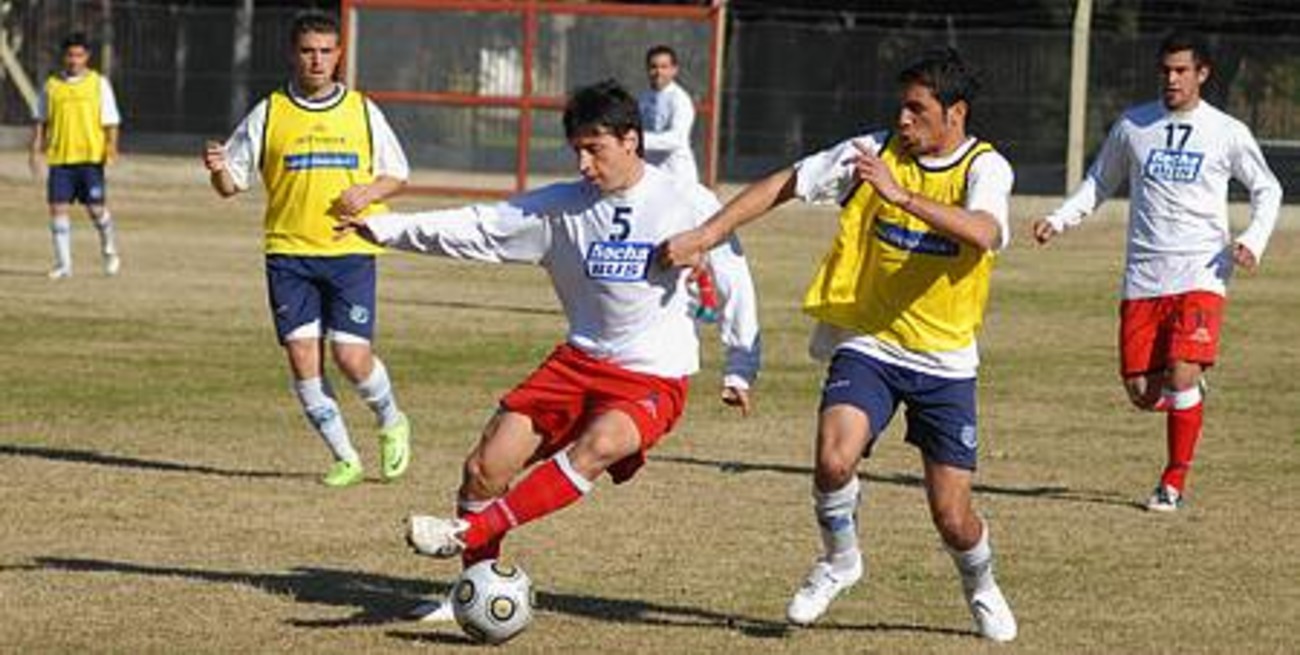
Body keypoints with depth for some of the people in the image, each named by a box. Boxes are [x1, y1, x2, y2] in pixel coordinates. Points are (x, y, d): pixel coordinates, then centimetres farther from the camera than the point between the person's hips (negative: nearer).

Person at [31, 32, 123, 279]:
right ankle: (63, 263, 4)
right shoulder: (52, 85, 8)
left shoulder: (99, 84, 3)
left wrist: (111, 145, -12)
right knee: (58, 207, -4)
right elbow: (41, 121, 15)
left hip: (91, 157, -2)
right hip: (59, 157, 2)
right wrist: (36, 150, 6)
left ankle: (109, 249, 25)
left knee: (96, 208, -3)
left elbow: (111, 121, 2)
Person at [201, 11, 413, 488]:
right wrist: (217, 170, -17)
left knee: (352, 357, -9)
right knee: (302, 357, -5)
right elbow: (232, 184, 6)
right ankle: (345, 458, 9)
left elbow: (397, 174, 14)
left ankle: (391, 423, 21)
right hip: (289, 254, 1)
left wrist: (369, 192, -7)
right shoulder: (269, 114, 5)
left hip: (350, 252, -1)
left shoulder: (363, 111, 7)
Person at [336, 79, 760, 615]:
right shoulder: (561, 207, 2)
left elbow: (733, 283, 4)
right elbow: (480, 229, -1)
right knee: (485, 467, -7)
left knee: (598, 445, -35)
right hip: (580, 360, 4)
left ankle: (469, 533, -35)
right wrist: (385, 228, -8)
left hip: (655, 378, -4)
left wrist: (741, 369, 7)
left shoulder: (688, 205, -6)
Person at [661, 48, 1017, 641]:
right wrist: (706, 235, -7)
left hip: (945, 358, -1)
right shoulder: (877, 151, -4)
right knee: (834, 459, -26)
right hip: (865, 344, 1)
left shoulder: (986, 168, -10)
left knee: (952, 517, 1)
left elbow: (984, 235, -31)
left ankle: (981, 586, 36)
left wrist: (901, 195, -41)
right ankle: (840, 560, 5)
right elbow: (785, 185, 1)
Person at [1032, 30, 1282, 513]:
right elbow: (1100, 183, 20)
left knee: (1182, 376, -18)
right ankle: (1188, 403, 32)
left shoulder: (1227, 133, 1)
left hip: (1201, 274, -3)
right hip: (1142, 277, 3)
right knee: (1141, 391, -3)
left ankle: (1174, 481, -3)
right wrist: (1058, 220, 5)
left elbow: (1267, 190, 12)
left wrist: (1253, 241, -4)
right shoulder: (1132, 126, 7)